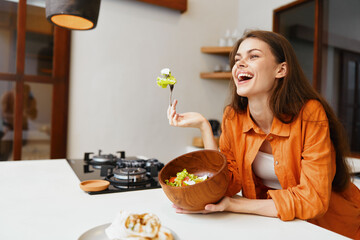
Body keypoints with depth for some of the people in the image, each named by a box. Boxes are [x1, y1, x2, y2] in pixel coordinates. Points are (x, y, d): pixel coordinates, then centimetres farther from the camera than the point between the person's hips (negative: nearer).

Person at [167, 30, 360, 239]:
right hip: (270, 222, 2)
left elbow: (312, 200, -23)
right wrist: (204, 127, -22)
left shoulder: (310, 115, -22)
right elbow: (228, 184, -12)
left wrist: (232, 205, -26)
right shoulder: (233, 117, -10)